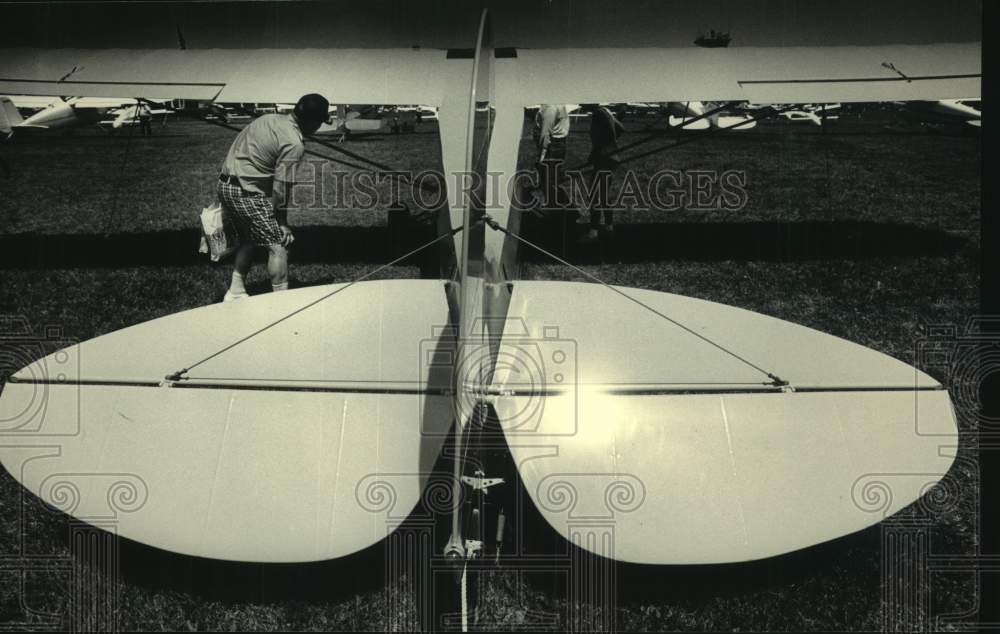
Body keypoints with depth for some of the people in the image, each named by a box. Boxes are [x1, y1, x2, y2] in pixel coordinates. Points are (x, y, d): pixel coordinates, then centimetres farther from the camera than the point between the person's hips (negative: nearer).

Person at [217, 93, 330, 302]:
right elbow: (281, 185, -16)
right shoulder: (294, 144, -16)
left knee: (249, 238, 23)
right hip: (247, 193, -10)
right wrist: (282, 221, -6)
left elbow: (243, 150, 16)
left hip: (225, 185, 10)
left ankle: (235, 292, 27)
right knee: (279, 243, -4)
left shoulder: (268, 118, 11)